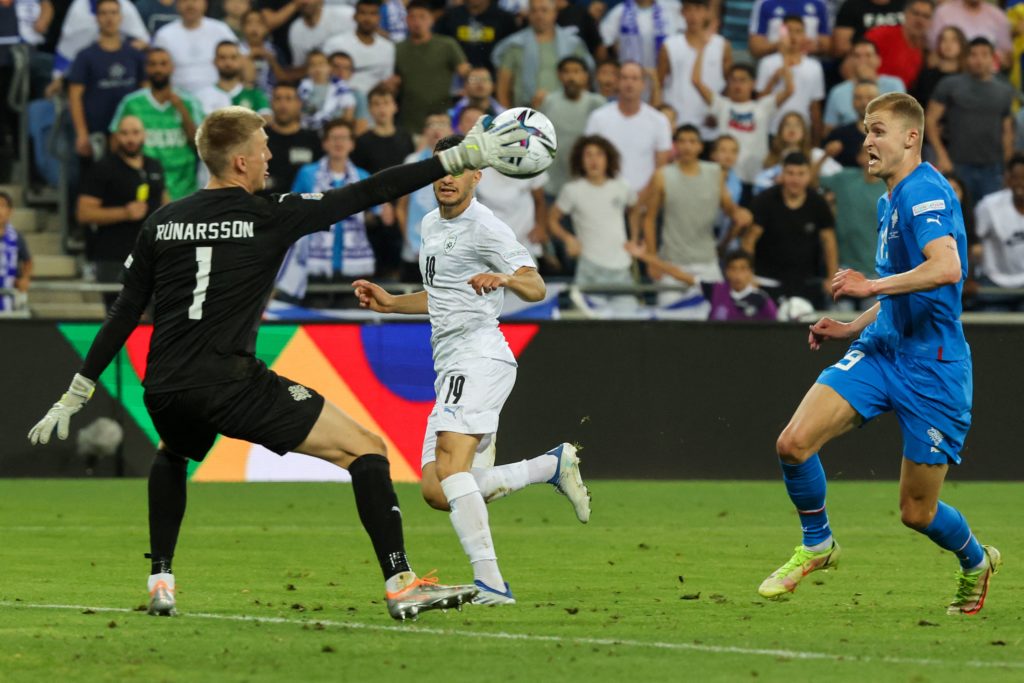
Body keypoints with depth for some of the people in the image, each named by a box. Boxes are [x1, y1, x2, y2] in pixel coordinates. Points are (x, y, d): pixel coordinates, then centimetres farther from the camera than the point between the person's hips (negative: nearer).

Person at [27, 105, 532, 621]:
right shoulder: (270, 217, -1)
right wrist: (460, 158, 0)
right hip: (231, 383, -5)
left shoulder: (161, 224, 12)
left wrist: (76, 395, 18)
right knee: (365, 448, 0)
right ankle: (400, 583, -8)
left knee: (171, 454, 40)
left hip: (163, 394, 5)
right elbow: (365, 195, -3)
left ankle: (160, 582, 27)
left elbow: (124, 315, 12)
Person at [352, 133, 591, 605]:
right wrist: (390, 303, 21)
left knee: (450, 467, -27)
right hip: (451, 368, 9)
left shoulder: (484, 227, -8)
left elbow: (536, 288, -17)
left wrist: (505, 278, -37)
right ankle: (552, 465, 14)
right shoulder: (431, 225, 20)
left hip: (479, 358, -9)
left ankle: (489, 581, -34)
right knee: (436, 491, 3)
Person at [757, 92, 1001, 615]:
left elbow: (946, 267, -32)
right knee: (793, 443, -14)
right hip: (880, 351, 8)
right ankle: (817, 545, 10)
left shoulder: (924, 191, -15)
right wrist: (854, 328, 16)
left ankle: (976, 563, 34)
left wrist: (874, 286, -28)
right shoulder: (890, 201, 15)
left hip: (930, 366, -8)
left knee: (917, 512, 2)